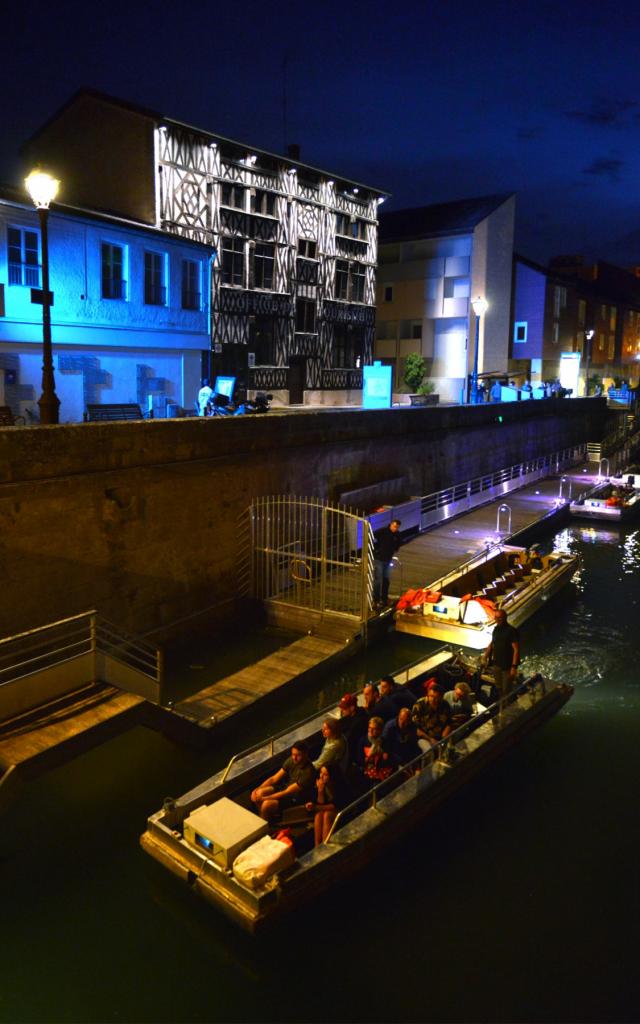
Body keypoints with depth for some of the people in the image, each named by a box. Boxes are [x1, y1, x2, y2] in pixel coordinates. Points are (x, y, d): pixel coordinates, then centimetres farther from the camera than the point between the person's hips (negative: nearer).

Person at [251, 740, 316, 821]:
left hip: (297, 799, -7)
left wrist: (265, 798, -26)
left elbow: (287, 793, -28)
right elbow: (274, 778, -3)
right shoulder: (291, 761, -10)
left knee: (266, 805, -24)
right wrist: (257, 789, -17)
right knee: (259, 793, -11)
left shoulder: (308, 772, -31)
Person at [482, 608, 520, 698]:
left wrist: (514, 667, -25)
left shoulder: (511, 631, -18)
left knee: (506, 690, -1)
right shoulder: (496, 629, 5)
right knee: (499, 688, 18)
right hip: (497, 664, 7)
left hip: (507, 666, -7)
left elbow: (516, 650, -21)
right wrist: (486, 654, 9)